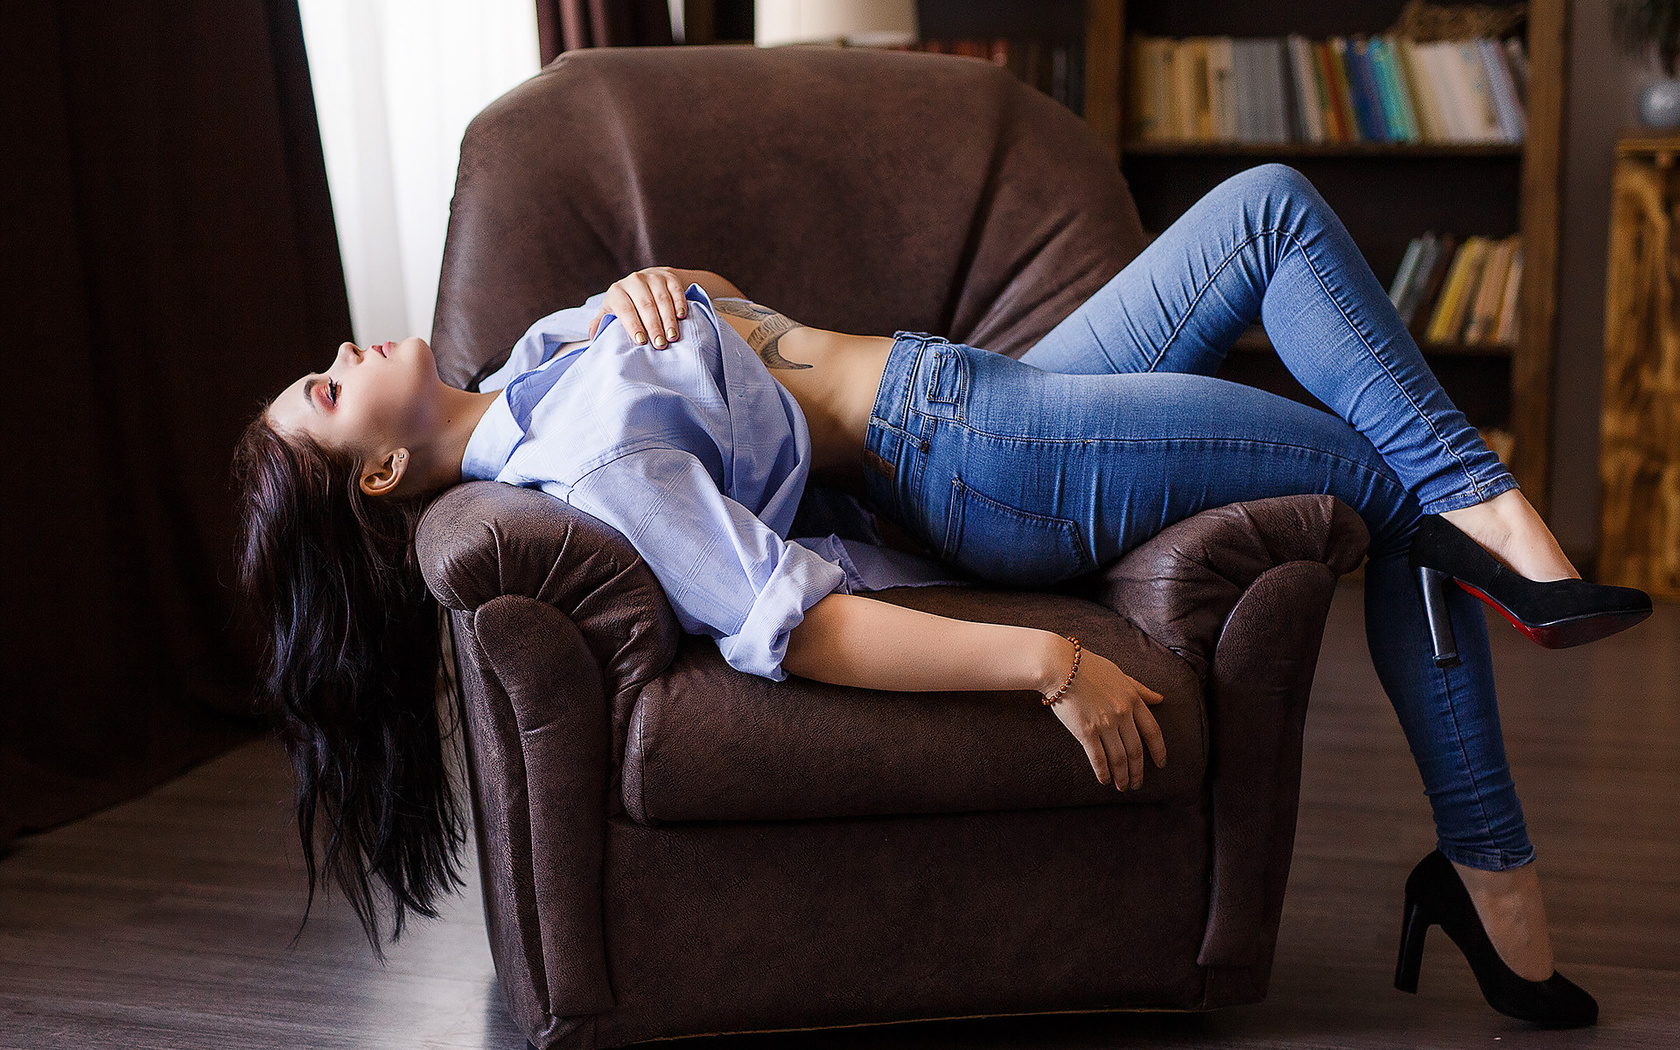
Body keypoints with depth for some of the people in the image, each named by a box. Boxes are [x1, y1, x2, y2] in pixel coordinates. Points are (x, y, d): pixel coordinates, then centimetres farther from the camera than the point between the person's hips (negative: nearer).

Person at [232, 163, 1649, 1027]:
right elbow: (790, 624, -32)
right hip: (986, 454, -9)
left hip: (995, 394, 9)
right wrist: (1048, 664, -35)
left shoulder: (526, 368, 6)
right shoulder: (586, 452, -22)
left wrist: (664, 282, -5)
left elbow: (734, 315, 18)